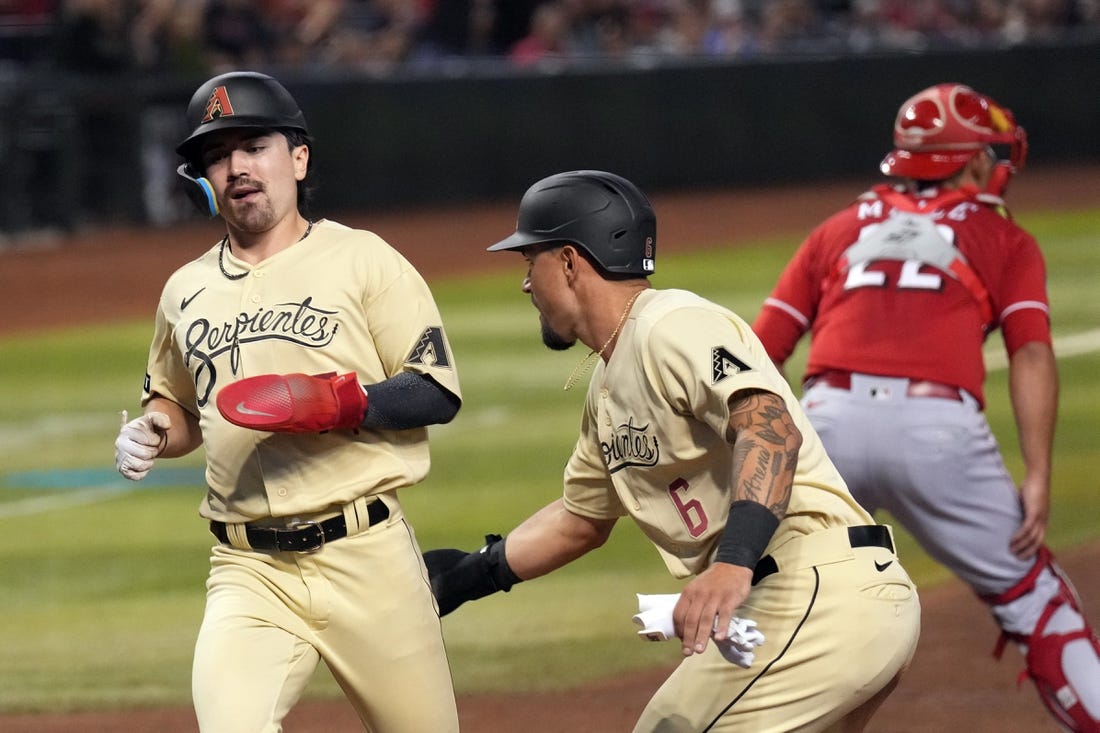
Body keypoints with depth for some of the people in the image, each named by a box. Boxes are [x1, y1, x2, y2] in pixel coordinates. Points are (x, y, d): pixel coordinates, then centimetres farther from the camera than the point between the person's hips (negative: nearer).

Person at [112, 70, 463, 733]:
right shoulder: (186, 291, 13)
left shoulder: (364, 260, 0)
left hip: (367, 554, -2)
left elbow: (439, 394, -4)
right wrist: (153, 435, 5)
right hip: (248, 571, 2)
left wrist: (340, 403, -20)